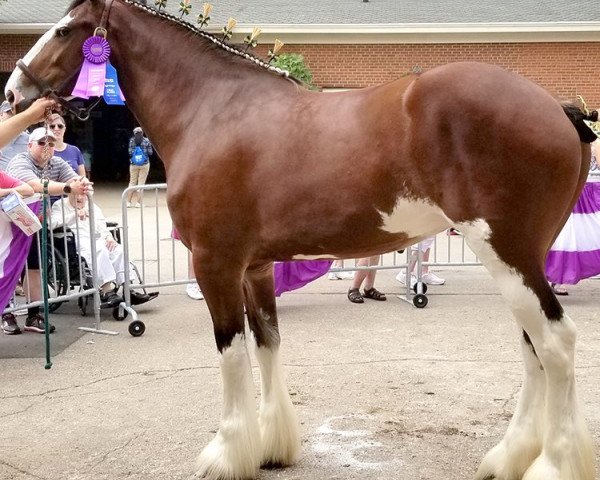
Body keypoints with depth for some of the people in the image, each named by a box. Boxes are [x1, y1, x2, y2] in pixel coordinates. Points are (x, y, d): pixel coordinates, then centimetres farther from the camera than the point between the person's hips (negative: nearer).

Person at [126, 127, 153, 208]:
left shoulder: (131, 140, -2)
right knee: (141, 182, 2)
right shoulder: (146, 140, -4)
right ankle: (137, 202, 0)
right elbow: (150, 152, -4)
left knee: (132, 182, 12)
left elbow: (129, 152, -3)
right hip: (144, 164, -2)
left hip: (133, 164, 2)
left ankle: (128, 201, 13)